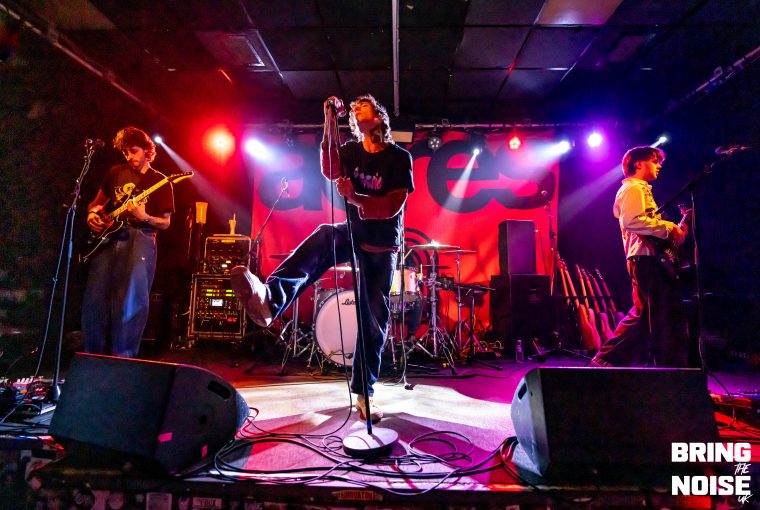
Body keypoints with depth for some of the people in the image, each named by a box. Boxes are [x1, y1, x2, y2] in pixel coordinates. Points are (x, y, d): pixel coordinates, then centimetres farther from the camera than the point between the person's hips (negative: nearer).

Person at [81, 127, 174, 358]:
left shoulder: (160, 181, 5)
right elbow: (98, 202, 24)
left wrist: (144, 217, -16)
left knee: (131, 298, -13)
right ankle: (95, 354, 12)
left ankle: (122, 356, -4)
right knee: (95, 296, -1)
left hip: (140, 238, -4)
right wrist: (92, 214, 2)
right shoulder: (116, 172, 16)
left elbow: (165, 223, 2)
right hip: (109, 236, 4)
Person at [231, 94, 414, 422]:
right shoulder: (351, 150, 5)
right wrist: (330, 123, -25)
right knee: (323, 237, -33)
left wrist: (354, 198, -30)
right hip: (353, 232, 2)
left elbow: (394, 206, -16)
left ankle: (364, 391, 12)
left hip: (381, 244, -2)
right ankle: (269, 299, -56)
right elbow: (330, 171, -17)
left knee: (374, 317, 0)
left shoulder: (399, 157, -6)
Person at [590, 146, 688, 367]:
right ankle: (673, 368, -2)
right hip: (645, 257, -11)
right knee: (669, 315, -8)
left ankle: (607, 359, 15)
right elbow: (631, 220, -23)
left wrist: (672, 231, 12)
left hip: (645, 258, 11)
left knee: (643, 314, 13)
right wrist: (669, 227, -17)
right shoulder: (633, 188, -6)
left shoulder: (641, 189, 26)